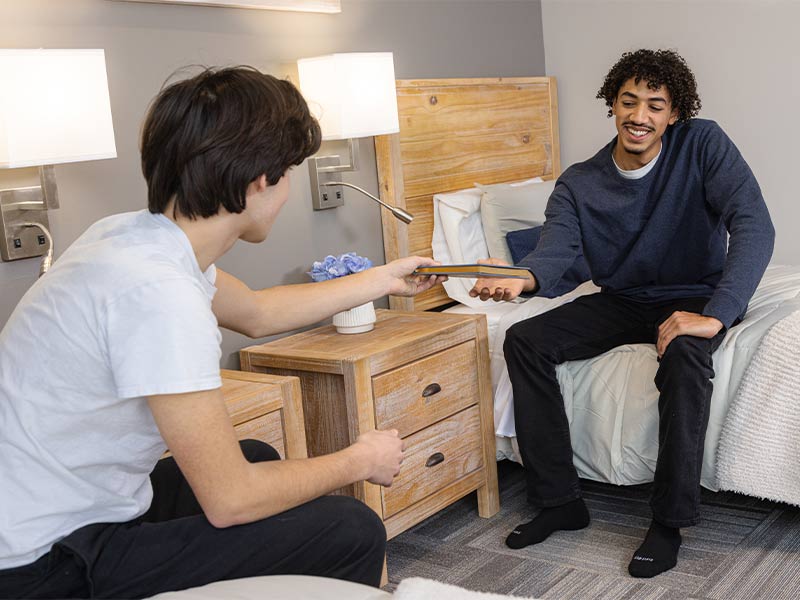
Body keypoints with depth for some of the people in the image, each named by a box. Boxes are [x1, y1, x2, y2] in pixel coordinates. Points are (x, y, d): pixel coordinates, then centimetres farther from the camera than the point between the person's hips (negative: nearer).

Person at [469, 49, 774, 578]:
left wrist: (716, 315, -40)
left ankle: (669, 521, -23)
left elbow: (754, 225, -26)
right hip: (622, 301, 4)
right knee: (524, 340, -14)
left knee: (684, 354, -38)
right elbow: (555, 250, -23)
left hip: (694, 297, -4)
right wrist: (522, 279, -50)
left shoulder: (703, 145, -15)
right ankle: (560, 500, -8)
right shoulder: (579, 184, -7)